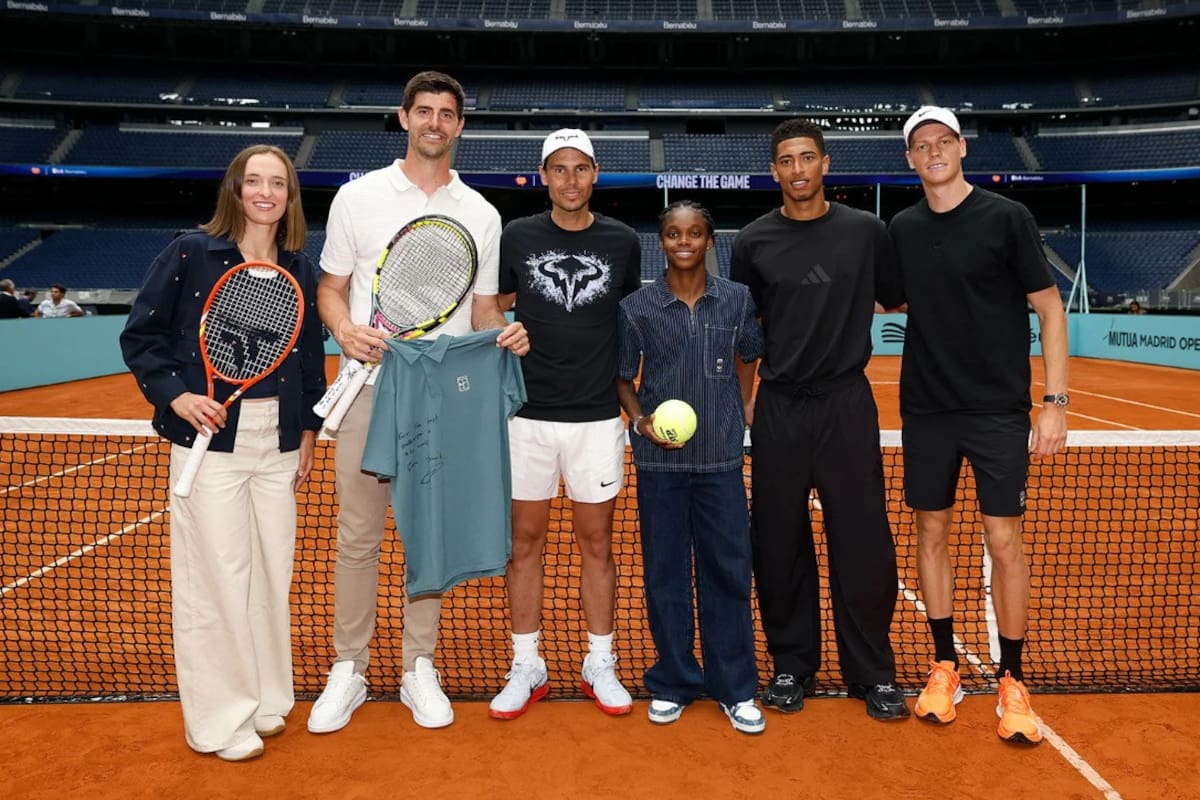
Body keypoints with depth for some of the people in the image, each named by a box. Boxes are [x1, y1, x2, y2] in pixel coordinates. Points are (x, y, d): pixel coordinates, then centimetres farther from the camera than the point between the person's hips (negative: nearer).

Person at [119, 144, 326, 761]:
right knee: (217, 575, -1)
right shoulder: (190, 254, -3)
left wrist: (308, 430, 13)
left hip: (278, 439, 4)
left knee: (273, 571, 10)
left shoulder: (299, 269, 8)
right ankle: (218, 721, 16)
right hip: (210, 435, -4)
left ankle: (265, 703, 28)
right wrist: (175, 394, -15)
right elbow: (140, 337, -1)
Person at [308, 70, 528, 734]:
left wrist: (504, 332, -10)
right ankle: (348, 670, 19)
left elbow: (482, 307, 12)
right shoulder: (359, 196, 5)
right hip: (371, 386, -1)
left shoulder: (482, 214, 9)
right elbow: (330, 288, 8)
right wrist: (345, 330, -13)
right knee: (357, 535, 3)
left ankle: (420, 669, 22)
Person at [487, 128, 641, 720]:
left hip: (598, 417, 0)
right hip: (527, 414, 0)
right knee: (526, 541, 7)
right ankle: (527, 668, 22)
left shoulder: (622, 242, 3)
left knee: (596, 543, 9)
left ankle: (600, 665, 24)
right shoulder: (516, 237, 2)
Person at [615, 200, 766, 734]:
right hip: (659, 459, 0)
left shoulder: (737, 299, 2)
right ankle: (673, 683, 24)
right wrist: (641, 419, -9)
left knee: (728, 569, 5)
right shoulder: (638, 308, -1)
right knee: (665, 572, 8)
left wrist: (741, 410, 9)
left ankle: (734, 686, 20)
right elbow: (622, 378, 6)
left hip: (721, 456, 1)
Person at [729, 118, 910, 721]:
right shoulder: (753, 241, 4)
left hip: (847, 404, 0)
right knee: (779, 544, 6)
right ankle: (792, 666, 24)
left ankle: (873, 674, 19)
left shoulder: (866, 231, 3)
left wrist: (844, 309, 0)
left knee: (863, 542, 2)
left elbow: (897, 301, 16)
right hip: (778, 407, 1)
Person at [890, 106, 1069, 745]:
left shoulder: (1007, 218, -6)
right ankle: (944, 664, 24)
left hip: (999, 411, -3)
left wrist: (1055, 402, -10)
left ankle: (1012, 680, 16)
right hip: (926, 410, 4)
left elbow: (1049, 308, -5)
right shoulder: (902, 229, 6)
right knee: (932, 533, 9)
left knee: (1004, 541, 0)